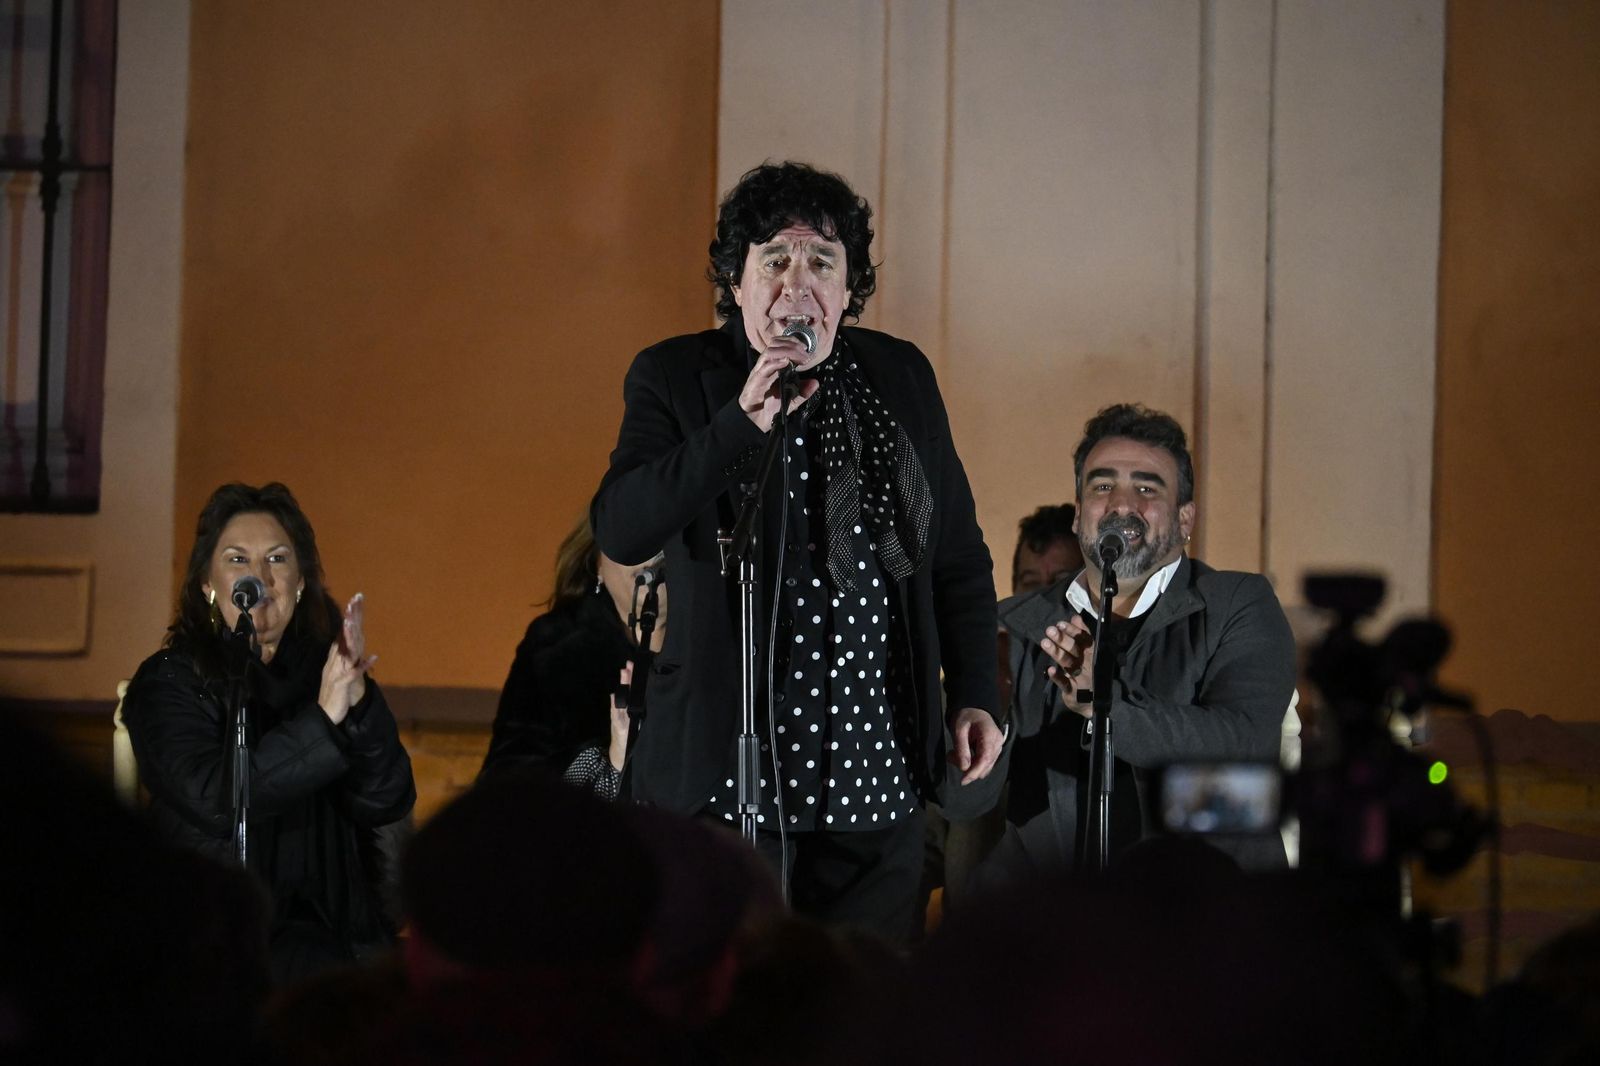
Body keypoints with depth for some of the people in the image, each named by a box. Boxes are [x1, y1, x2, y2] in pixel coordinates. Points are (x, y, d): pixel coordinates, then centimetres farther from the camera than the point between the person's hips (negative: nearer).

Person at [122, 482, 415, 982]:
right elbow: (211, 800, -16)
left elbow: (388, 804, -1)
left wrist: (359, 701, -19)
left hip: (332, 931, 3)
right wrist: (323, 718, -24)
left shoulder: (326, 670, 12)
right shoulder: (168, 681, 2)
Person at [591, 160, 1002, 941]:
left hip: (877, 780, 3)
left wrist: (974, 695, 10)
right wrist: (742, 421, -23)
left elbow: (959, 559, 18)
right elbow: (619, 531, -16)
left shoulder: (902, 378, 10)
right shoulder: (675, 379, 0)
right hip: (725, 779, -3)